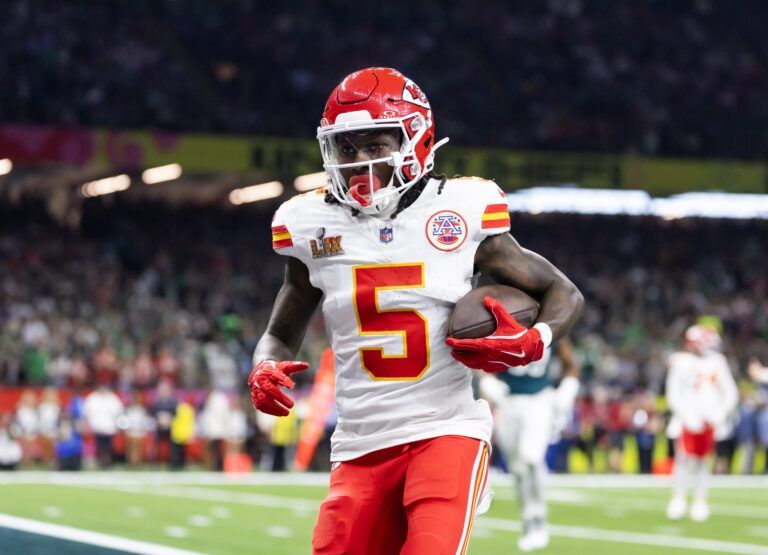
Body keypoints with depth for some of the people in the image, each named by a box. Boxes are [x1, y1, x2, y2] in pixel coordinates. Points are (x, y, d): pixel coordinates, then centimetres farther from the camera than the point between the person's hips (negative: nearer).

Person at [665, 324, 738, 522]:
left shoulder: (717, 363, 7)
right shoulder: (682, 363, -6)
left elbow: (730, 393, 10)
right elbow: (674, 396, -7)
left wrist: (720, 413, -4)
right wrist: (688, 416, -16)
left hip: (709, 422, 4)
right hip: (688, 421, -4)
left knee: (704, 462, 7)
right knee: (685, 460, -10)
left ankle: (700, 502, 14)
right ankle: (678, 498, 2)